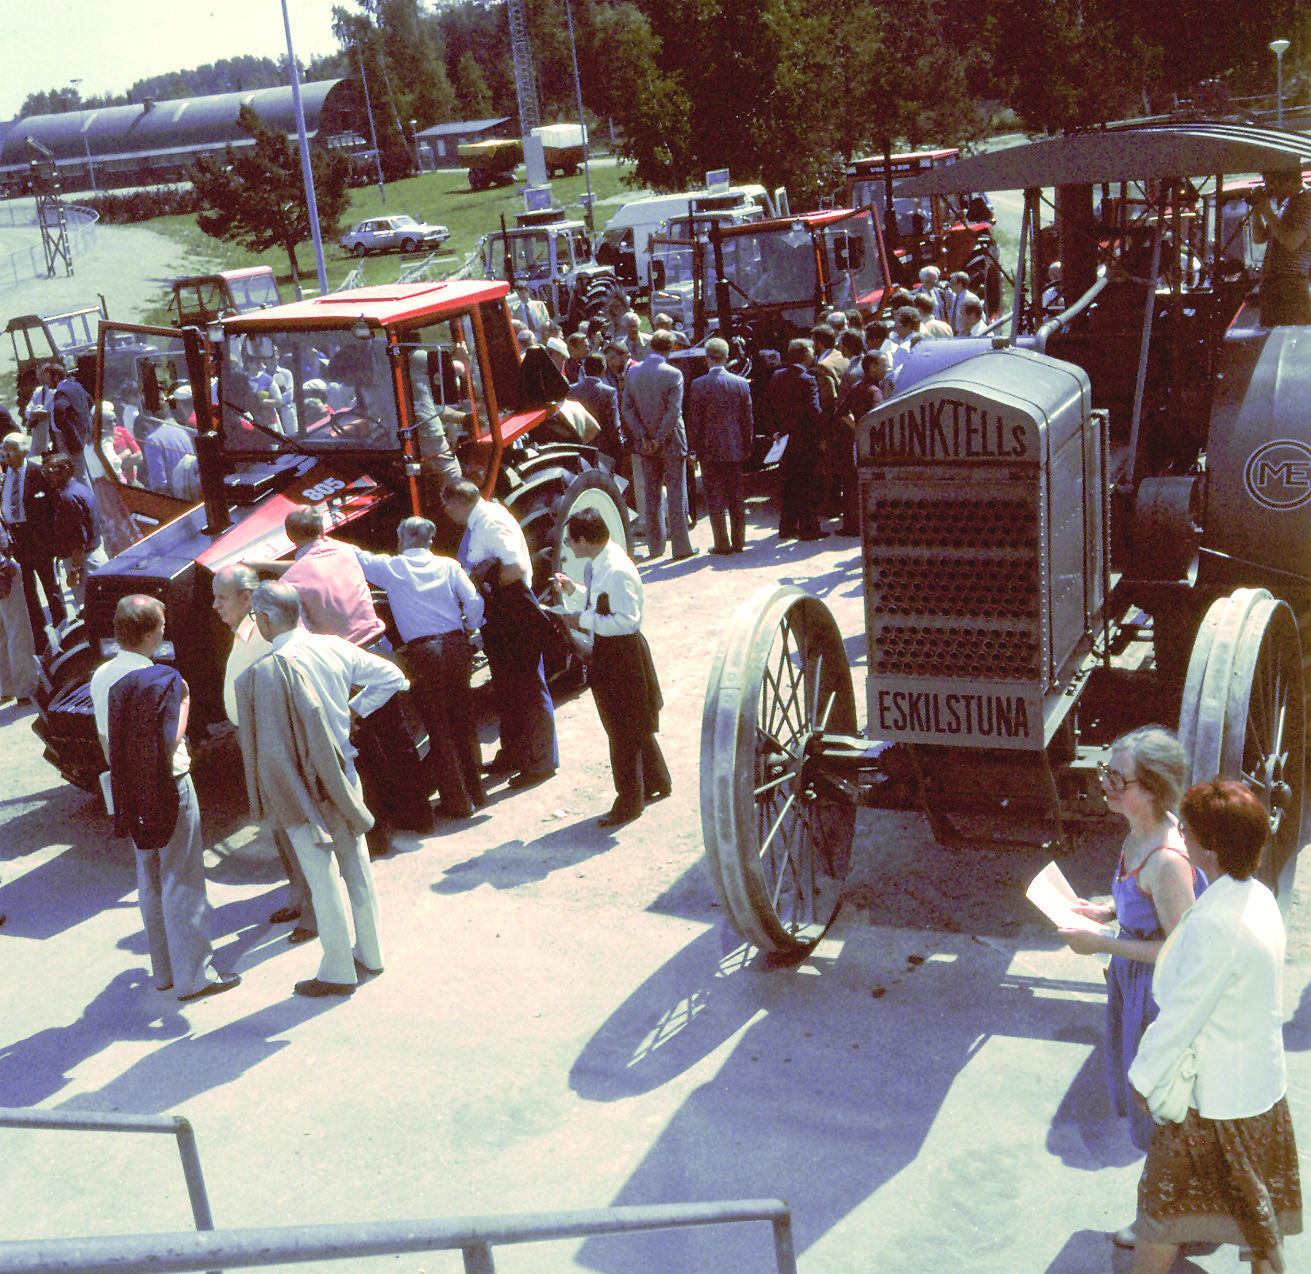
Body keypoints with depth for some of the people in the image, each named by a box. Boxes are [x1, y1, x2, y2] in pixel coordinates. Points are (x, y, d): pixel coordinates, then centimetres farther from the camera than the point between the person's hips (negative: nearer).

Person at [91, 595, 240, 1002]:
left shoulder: (101, 677, 1)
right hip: (167, 789, -7)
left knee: (149, 881, 18)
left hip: (130, 793, 7)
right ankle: (192, 975, 10)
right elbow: (169, 743, -23)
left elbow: (105, 739, 10)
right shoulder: (162, 680, -22)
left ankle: (164, 969, 29)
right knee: (182, 882, 2)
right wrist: (184, 700, -11)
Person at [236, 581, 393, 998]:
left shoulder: (262, 674, -20)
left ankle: (338, 972, 16)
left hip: (303, 788, -6)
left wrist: (270, 803, -10)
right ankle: (370, 954, 32)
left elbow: (271, 748, -19)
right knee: (356, 867, 18)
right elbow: (392, 676, 6)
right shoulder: (334, 648, -2)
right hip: (343, 776, 6)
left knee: (323, 881, 5)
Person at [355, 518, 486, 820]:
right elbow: (474, 600, -3)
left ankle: (457, 802, 8)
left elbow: (355, 557, 13)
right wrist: (469, 631, 14)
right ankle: (475, 792, 23)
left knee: (439, 728, 4)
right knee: (463, 722, 14)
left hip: (422, 653, -3)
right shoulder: (448, 566, 7)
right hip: (455, 645, 3)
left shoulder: (390, 567, 2)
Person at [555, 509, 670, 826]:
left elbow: (627, 620, -28)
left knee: (624, 731, 1)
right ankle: (656, 782, 38)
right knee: (636, 726, 22)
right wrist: (573, 591, 3)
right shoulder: (599, 564, 6)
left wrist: (585, 620, -23)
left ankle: (629, 803, 13)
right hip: (607, 652, 10)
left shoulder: (616, 572, -25)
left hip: (622, 655, -10)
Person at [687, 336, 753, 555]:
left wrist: (694, 448, 2)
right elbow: (748, 419, 4)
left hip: (710, 449, -3)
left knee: (715, 498, 3)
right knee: (737, 497, 11)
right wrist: (747, 446, 13)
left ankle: (722, 544, 3)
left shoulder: (698, 385, -10)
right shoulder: (741, 383, 0)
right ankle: (738, 541, 15)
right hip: (735, 448, 3)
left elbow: (694, 421, -7)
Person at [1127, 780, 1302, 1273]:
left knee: (1163, 1199, 11)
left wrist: (1144, 1076, -9)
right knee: (1258, 1201, 24)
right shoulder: (1260, 898, -4)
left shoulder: (1214, 924, -31)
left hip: (1214, 1093, -8)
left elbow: (1183, 1012, -23)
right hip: (1262, 1080, 8)